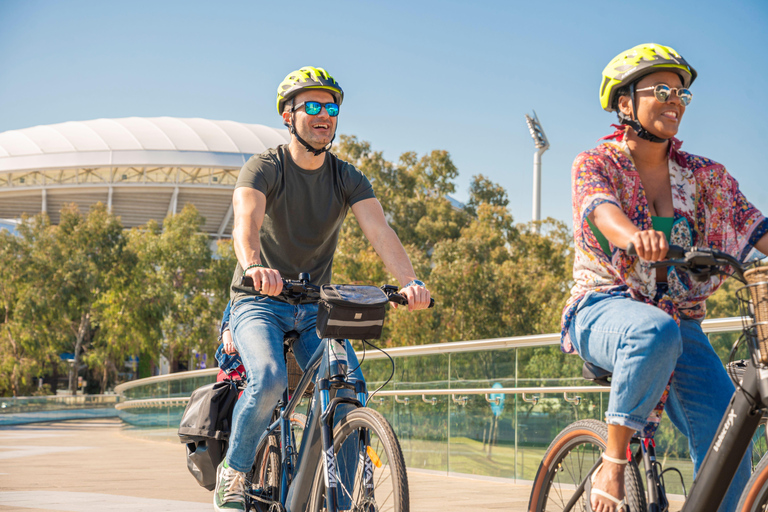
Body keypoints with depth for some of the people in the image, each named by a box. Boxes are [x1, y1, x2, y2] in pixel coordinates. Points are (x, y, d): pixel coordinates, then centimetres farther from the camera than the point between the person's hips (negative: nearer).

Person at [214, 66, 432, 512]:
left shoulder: (348, 179, 0)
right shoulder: (264, 169, -10)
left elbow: (379, 229, -17)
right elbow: (246, 221, -30)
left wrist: (410, 281, -36)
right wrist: (254, 266, -53)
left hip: (315, 308, 3)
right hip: (261, 302, -3)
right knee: (270, 379, -30)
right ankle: (234, 472, -6)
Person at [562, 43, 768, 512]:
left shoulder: (705, 176, 10)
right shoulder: (596, 164, -1)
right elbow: (601, 208, -24)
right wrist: (635, 237, -47)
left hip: (680, 323, 4)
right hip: (605, 311, -3)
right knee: (656, 333, -40)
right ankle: (612, 466, -25)